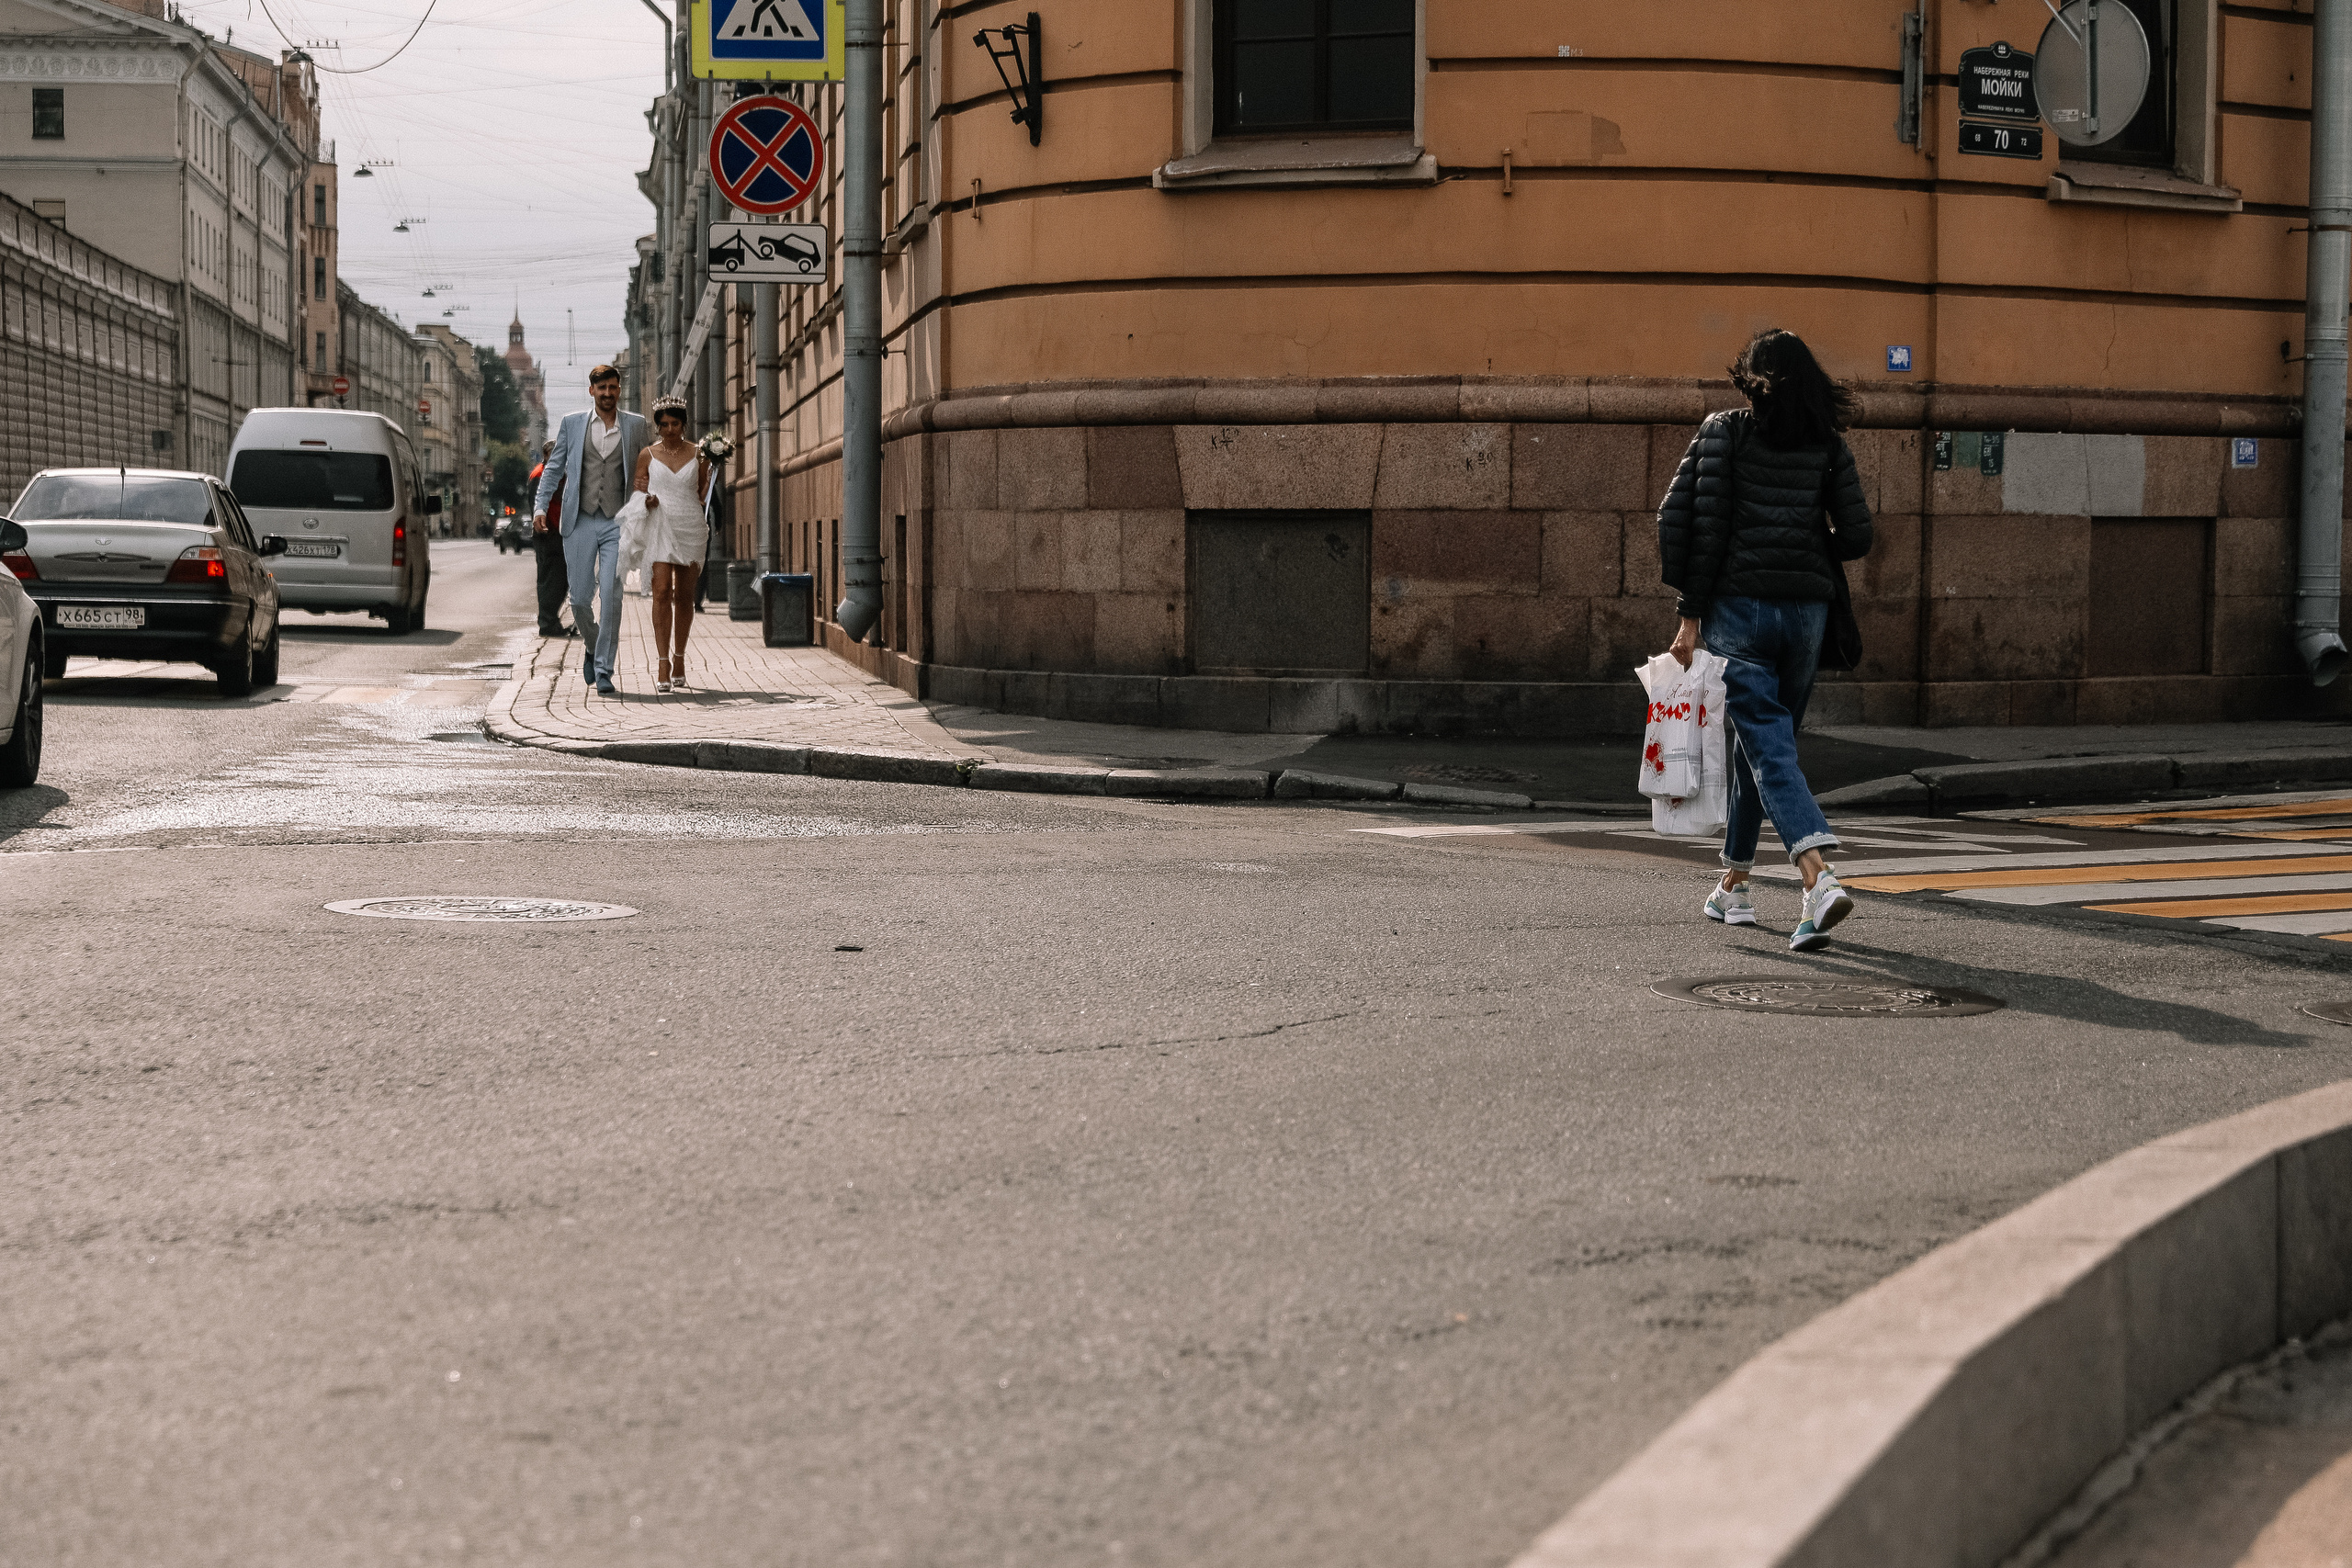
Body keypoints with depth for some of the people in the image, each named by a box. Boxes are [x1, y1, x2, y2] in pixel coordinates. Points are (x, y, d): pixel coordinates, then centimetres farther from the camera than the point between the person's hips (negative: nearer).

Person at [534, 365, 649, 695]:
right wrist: (541, 507, -2)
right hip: (580, 522, 1)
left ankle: (604, 669, -7)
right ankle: (593, 647, 29)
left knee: (611, 596, -12)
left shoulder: (635, 425, 8)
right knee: (580, 599, 1)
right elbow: (554, 468, 10)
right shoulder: (571, 424, 8)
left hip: (617, 522, -1)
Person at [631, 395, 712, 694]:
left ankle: (679, 658, 20)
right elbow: (637, 493, 11)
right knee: (662, 593, -13)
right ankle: (662, 664, -16)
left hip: (691, 527, 1)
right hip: (659, 527, -1)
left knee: (684, 596, 6)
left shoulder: (698, 454, 7)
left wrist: (709, 470, -6)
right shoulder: (647, 455, 6)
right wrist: (645, 501, -10)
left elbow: (703, 495, 10)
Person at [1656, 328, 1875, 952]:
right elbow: (1856, 537, 3)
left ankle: (1820, 879, -28)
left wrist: (1690, 608, -4)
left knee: (1767, 745, -8)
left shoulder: (1724, 432, 0)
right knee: (1759, 740, 18)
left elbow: (1677, 517, -7)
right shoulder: (1827, 444, 6)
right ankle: (1733, 885, 28)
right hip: (1806, 608, 3)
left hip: (1737, 603, -3)